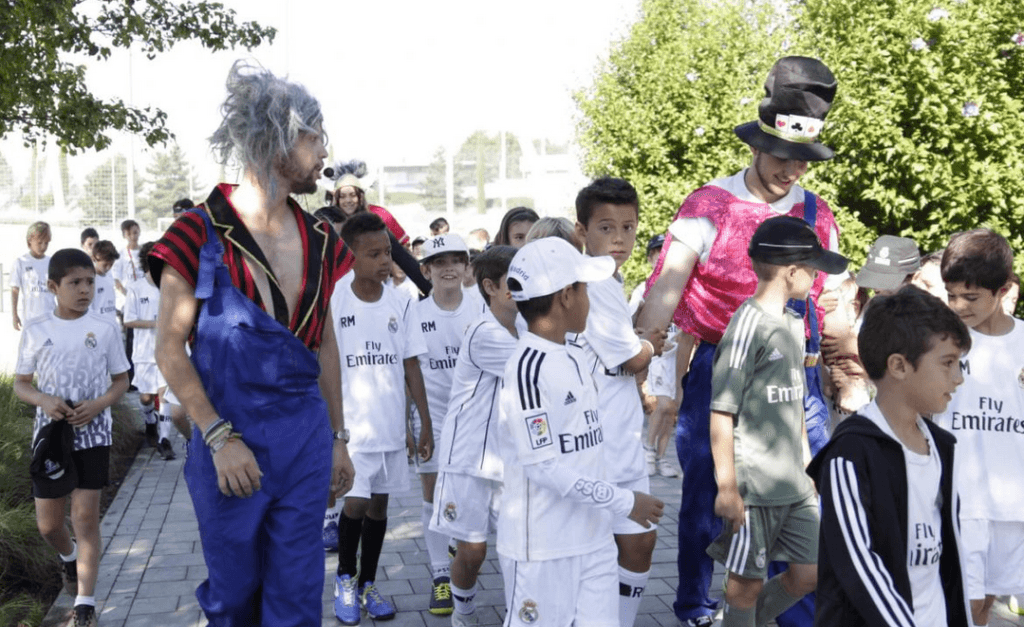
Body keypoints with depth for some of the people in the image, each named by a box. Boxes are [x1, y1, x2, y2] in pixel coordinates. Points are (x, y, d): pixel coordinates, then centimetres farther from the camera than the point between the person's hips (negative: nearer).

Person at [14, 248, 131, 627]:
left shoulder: (105, 329, -4)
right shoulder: (36, 330, -2)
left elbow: (121, 380, 4)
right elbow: (20, 383, 5)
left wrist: (97, 405, -15)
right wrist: (44, 401, -17)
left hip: (92, 435, -1)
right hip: (51, 435, 2)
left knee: (86, 518, -1)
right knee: (48, 525, 9)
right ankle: (69, 558, 43)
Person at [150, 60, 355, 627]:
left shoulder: (317, 240, 5)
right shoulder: (202, 233, -10)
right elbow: (170, 351, -9)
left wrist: (338, 437, 14)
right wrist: (221, 438, -17)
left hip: (306, 440, 4)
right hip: (230, 443, -4)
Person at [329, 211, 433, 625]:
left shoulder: (400, 304, 1)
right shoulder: (333, 301, -9)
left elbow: (411, 366, 6)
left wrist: (426, 423, 5)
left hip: (392, 425, 4)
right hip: (352, 425, -3)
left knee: (380, 502, 11)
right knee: (356, 503, -7)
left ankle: (368, 585, 26)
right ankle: (345, 579, 19)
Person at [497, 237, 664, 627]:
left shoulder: (575, 359, 11)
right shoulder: (528, 368, -18)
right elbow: (542, 465, -21)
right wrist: (624, 503, -17)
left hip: (594, 540, 8)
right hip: (542, 548, -8)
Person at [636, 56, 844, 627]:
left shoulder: (817, 215, 8)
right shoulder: (711, 204, -4)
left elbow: (828, 299, 14)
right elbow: (668, 285, -11)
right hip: (718, 370, -2)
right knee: (705, 494, 8)